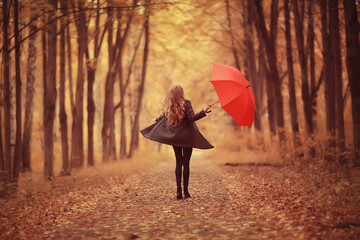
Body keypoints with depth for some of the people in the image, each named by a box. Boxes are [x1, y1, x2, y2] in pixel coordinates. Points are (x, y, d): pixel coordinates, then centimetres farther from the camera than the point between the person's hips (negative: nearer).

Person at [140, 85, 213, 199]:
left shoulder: (168, 106, 2)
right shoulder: (186, 103, -11)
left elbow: (163, 116, 18)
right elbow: (192, 117, -21)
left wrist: (156, 119, 39)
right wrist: (203, 111, -23)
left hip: (174, 137, 4)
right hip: (186, 137, -4)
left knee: (178, 163, 9)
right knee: (186, 163, 2)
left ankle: (179, 190, 1)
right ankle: (185, 190, 3)